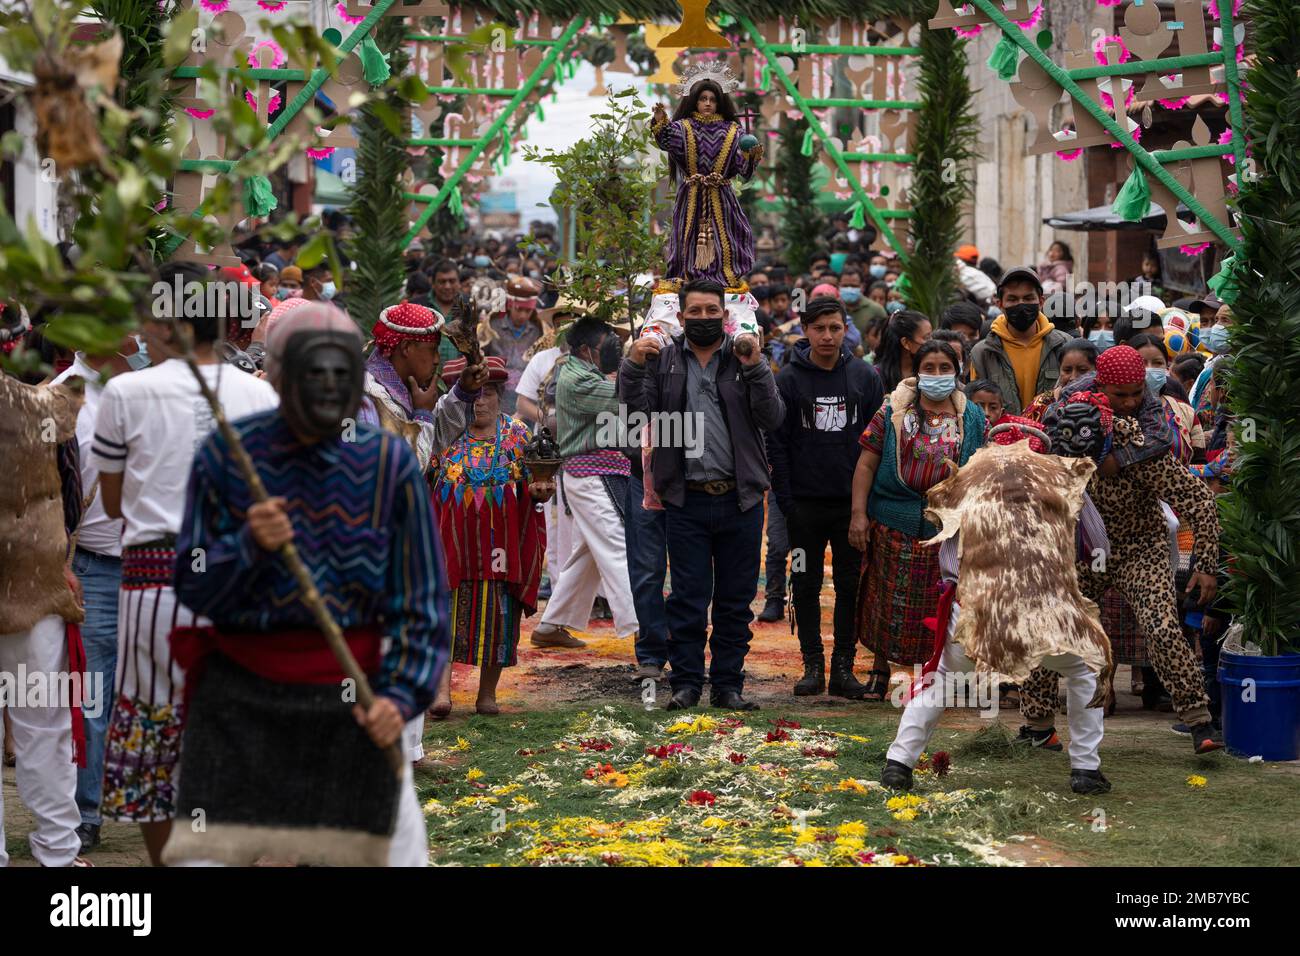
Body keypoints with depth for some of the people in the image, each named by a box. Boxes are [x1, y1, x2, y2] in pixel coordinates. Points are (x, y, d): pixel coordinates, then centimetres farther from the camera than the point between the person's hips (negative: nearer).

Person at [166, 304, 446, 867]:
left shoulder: (389, 463, -3)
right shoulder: (225, 454, -2)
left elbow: (421, 599, -1)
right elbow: (193, 589, 1)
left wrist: (400, 695, -15)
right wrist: (250, 545, -19)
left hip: (351, 695, 0)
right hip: (242, 694, 0)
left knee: (400, 855, 2)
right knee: (204, 854, -3)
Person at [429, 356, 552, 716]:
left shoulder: (517, 434, 8)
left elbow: (529, 486, 10)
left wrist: (537, 492, -12)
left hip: (500, 543, 1)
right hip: (453, 541, -1)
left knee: (497, 612, 2)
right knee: (447, 608, -8)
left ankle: (487, 693, 11)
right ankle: (442, 688, -11)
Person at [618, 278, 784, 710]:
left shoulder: (746, 359, 7)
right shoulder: (663, 361, 7)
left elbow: (773, 419, -4)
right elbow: (637, 413, -2)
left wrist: (756, 368, -15)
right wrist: (633, 367, -15)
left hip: (740, 500, 1)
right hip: (686, 500, -1)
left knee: (736, 600, 7)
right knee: (688, 598, 3)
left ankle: (728, 683, 16)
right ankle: (686, 682, 10)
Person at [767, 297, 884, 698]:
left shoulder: (864, 376, 3)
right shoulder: (789, 379, -1)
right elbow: (776, 442, -1)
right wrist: (785, 499, -8)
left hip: (853, 501, 1)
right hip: (805, 502, -1)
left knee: (851, 585, 5)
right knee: (807, 585, 5)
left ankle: (843, 665, 12)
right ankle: (812, 664, 13)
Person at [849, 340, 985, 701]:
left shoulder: (972, 418, 6)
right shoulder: (893, 411, 1)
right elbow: (867, 463, 0)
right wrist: (858, 514, -7)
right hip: (894, 523, -1)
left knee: (939, 606, 3)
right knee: (889, 601, 5)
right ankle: (880, 669, 20)